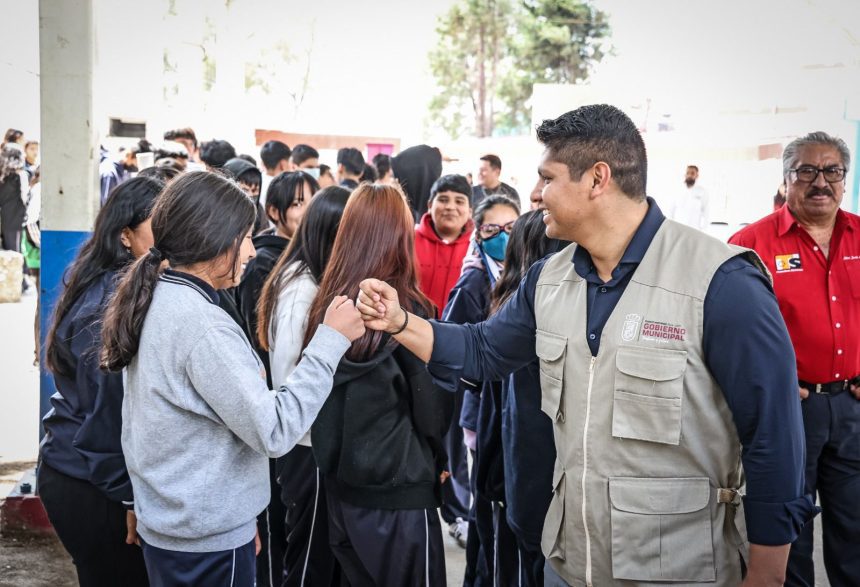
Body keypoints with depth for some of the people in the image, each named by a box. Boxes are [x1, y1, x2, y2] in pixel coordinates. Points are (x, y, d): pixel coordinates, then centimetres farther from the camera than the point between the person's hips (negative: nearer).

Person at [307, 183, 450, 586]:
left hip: (341, 487, 5)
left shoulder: (327, 304, -3)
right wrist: (436, 460, 11)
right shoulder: (407, 309, -17)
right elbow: (432, 413, -10)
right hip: (400, 493, -5)